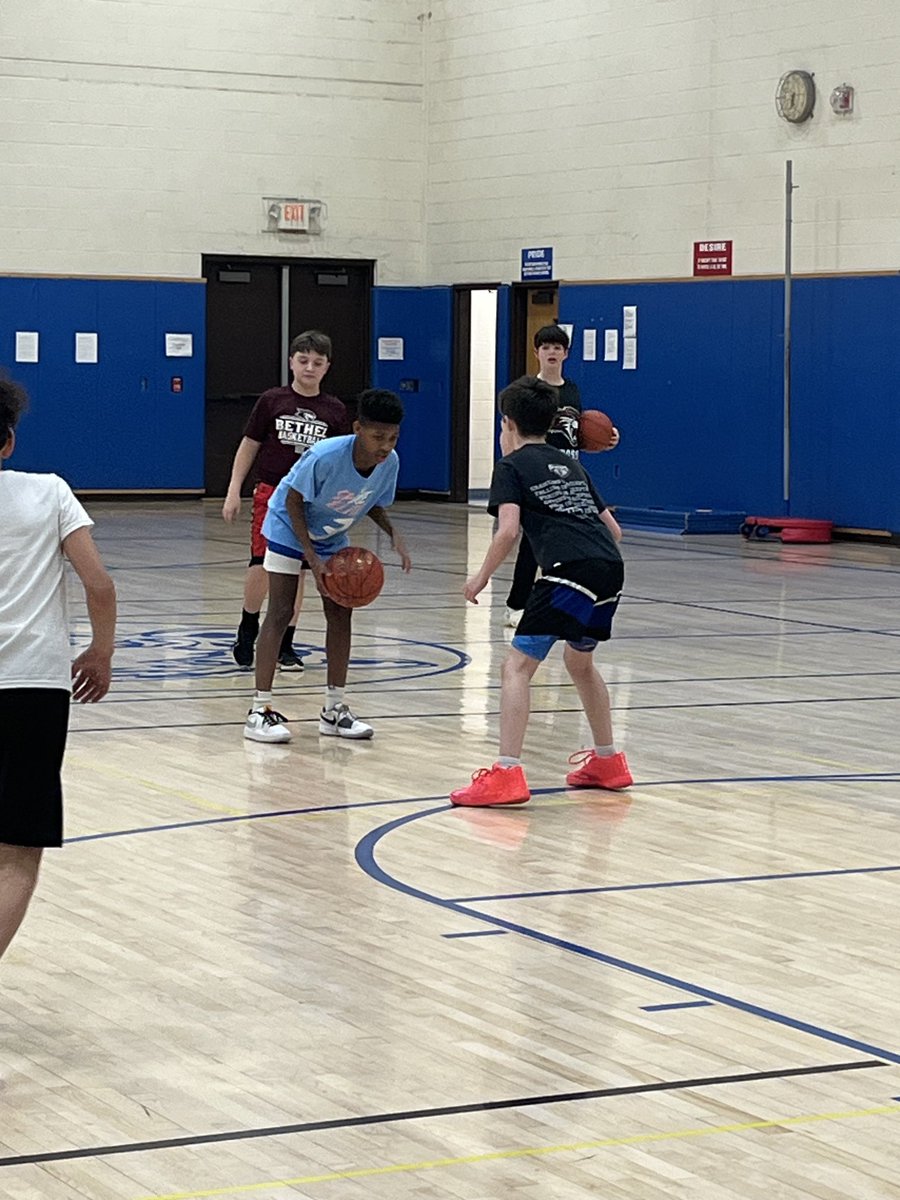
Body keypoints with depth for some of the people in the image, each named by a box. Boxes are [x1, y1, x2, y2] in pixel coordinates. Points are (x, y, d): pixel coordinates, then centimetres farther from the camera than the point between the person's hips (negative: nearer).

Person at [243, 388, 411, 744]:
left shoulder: (389, 463, -19)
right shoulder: (325, 457, -36)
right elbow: (293, 502, -23)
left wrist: (394, 535, -19)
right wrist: (313, 559, -28)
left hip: (331, 538, 6)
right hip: (289, 528, -6)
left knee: (340, 612, 1)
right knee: (281, 611, -12)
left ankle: (334, 709, 9)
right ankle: (260, 710, -12)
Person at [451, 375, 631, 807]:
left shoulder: (511, 466, 9)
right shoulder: (571, 465, 28)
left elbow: (508, 530, -6)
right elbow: (613, 529, 25)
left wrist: (482, 576, 6)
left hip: (570, 571, -8)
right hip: (611, 568, 8)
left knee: (518, 666, -6)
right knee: (580, 659, 29)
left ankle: (507, 774, -18)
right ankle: (607, 762, 37)